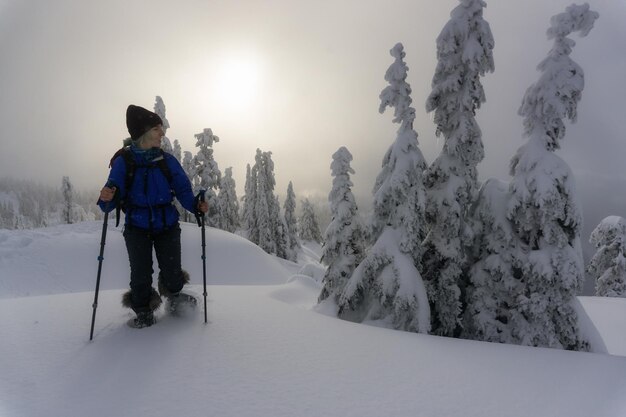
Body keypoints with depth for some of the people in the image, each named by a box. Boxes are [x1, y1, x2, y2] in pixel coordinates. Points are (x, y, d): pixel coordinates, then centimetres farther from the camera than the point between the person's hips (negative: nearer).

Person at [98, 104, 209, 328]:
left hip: (167, 226, 1)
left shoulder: (167, 160, -4)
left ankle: (174, 294, 39)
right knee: (141, 276, 0)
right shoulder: (123, 161, -8)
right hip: (137, 227, -1)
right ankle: (143, 311, 29)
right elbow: (114, 198, -7)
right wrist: (107, 199, -30)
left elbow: (183, 189, -1)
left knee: (172, 273, 3)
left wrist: (195, 205, -20)